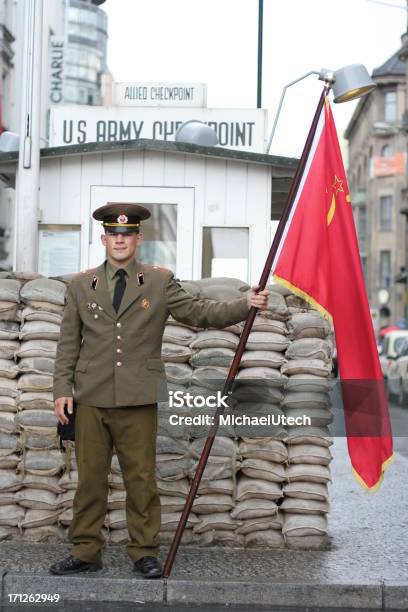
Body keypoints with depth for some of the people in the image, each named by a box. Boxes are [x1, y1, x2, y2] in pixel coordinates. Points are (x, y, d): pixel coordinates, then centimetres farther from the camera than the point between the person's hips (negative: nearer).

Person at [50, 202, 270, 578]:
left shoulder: (160, 282, 6)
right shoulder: (81, 285, 10)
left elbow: (198, 312, 1)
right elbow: (68, 343, 10)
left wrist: (245, 305, -11)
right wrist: (63, 389, 2)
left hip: (138, 400, -1)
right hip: (90, 399, 2)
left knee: (141, 479, 2)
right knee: (90, 477, 7)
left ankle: (145, 553, 12)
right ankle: (86, 552, 17)